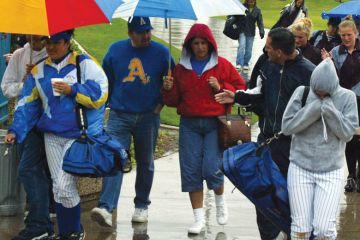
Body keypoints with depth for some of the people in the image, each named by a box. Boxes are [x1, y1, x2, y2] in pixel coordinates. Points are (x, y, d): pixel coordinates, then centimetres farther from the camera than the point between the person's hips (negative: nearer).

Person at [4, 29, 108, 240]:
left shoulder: (85, 64, -5)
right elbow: (28, 104, 12)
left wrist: (73, 90, -17)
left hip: (78, 135, -5)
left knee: (64, 185, -12)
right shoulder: (39, 70, 10)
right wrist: (16, 130, 4)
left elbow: (100, 95, -12)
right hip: (51, 136, 5)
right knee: (58, 187, 8)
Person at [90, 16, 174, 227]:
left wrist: (161, 102, 4)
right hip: (119, 115, -1)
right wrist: (110, 101, 10)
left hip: (148, 117, 1)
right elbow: (106, 79, 14)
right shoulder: (116, 50, 3)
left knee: (145, 163, 12)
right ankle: (106, 208, -24)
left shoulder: (161, 52, 0)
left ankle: (142, 206, 27)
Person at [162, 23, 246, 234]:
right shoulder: (182, 68, 9)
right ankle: (199, 219, 8)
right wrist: (169, 89, -6)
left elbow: (240, 88, 6)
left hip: (215, 123, -3)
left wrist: (221, 88, -10)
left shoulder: (222, 65, 2)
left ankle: (220, 200, 20)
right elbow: (174, 100, 15)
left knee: (211, 169, -13)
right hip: (189, 124, 3)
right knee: (191, 171, -1)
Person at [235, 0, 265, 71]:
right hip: (242, 31, -3)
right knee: (241, 46, -16)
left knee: (249, 49, 4)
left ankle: (246, 64, 17)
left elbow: (260, 22, -2)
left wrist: (261, 31, -13)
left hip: (251, 33, 3)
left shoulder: (257, 10, 1)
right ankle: (239, 64, -19)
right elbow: (236, 18, 3)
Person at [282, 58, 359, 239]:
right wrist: (315, 107, -16)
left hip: (331, 171, -1)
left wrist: (329, 108, -18)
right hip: (300, 168, 1)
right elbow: (287, 126, -7)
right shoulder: (302, 92, -2)